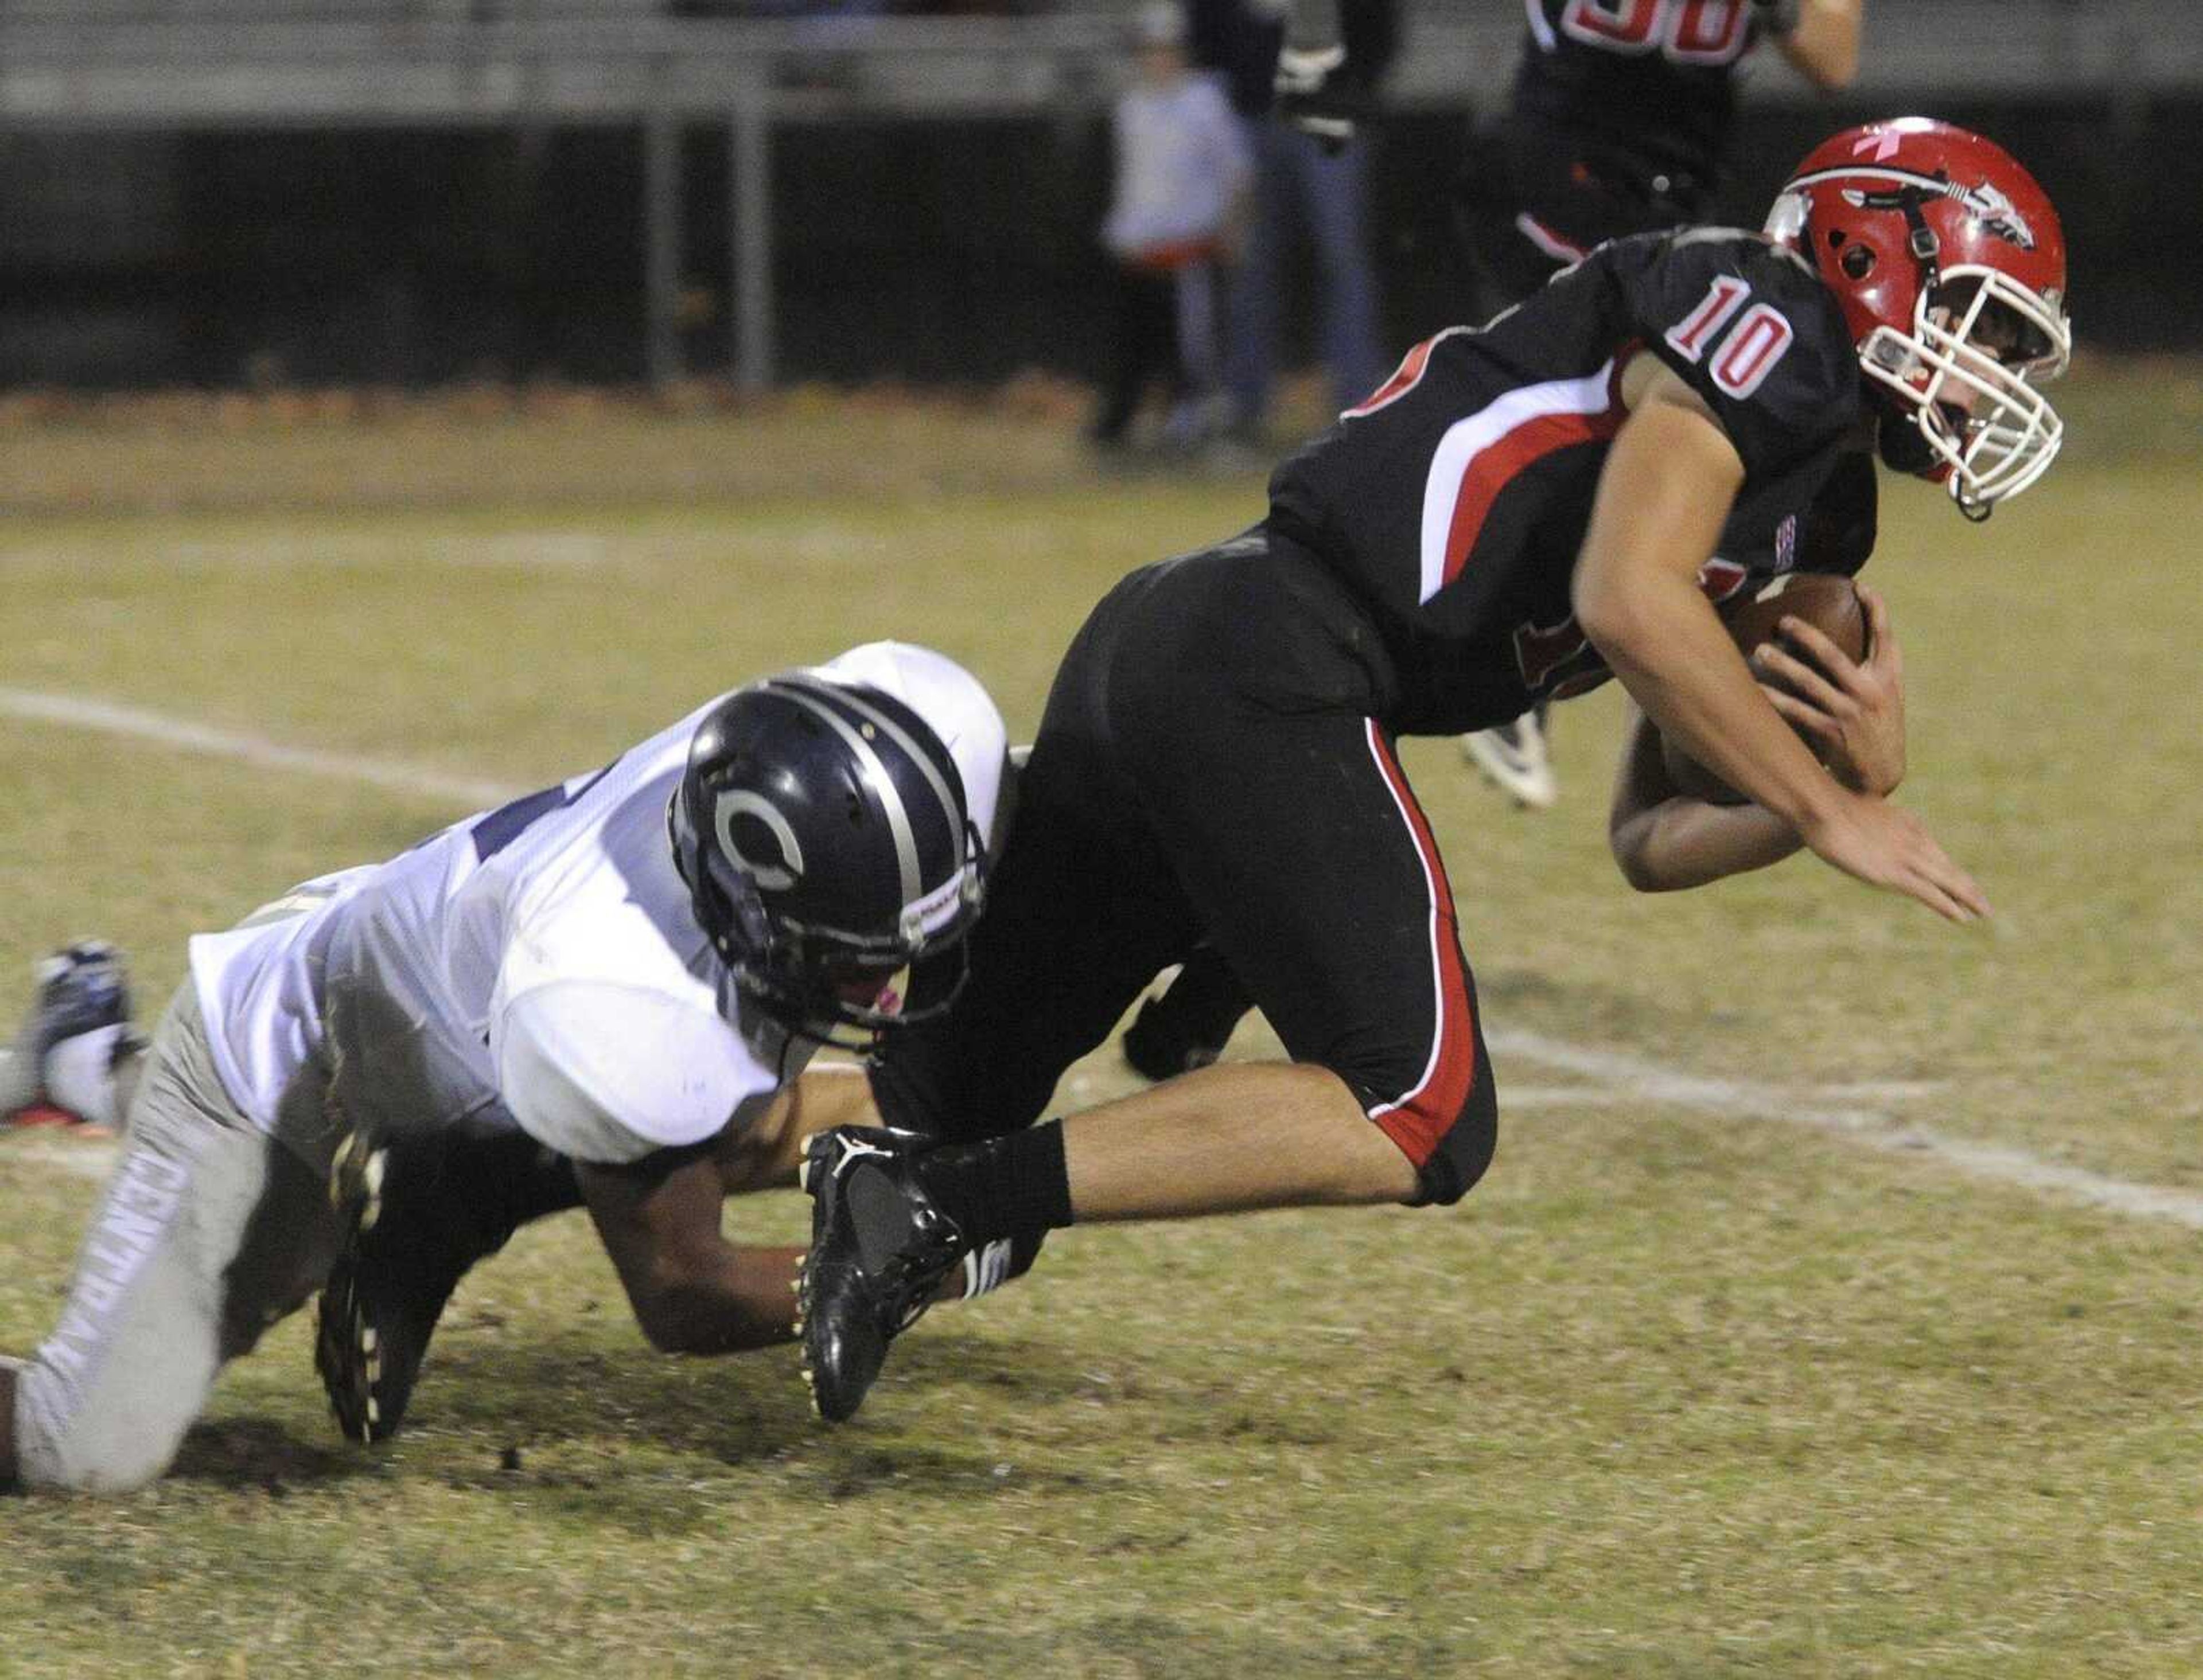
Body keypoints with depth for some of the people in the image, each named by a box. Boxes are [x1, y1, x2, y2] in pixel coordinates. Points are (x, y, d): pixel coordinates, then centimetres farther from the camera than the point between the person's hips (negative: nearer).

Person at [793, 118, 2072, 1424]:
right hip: (1274, 665, -10)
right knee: (1421, 1125, -12)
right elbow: (1627, 599, -16)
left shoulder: (1814, 522, 25)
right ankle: (936, 1205, -19)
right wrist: (1832, 814, -7)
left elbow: (1653, 843, 24)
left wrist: (1855, 783, 6)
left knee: (949, 1103, 14)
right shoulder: (1760, 318, -2)